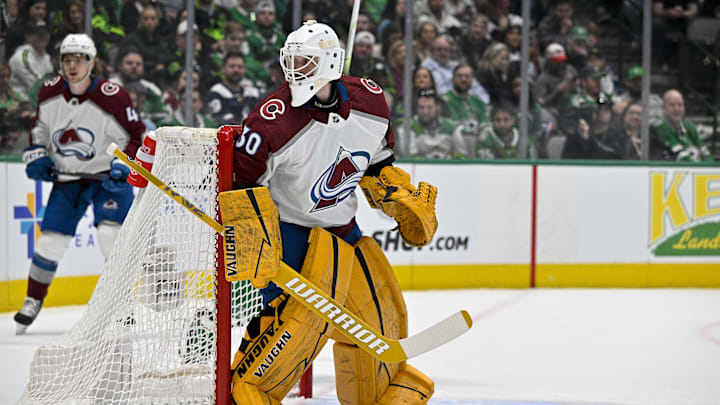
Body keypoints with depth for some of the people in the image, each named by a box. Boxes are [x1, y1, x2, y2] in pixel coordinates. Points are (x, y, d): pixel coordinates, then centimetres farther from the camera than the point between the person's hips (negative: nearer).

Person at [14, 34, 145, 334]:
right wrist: (36, 155, 1)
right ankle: (33, 302, 18)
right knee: (50, 241, 2)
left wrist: (123, 167, -23)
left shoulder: (112, 98, -20)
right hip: (67, 177, 4)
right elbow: (40, 127, 14)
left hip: (107, 176, -4)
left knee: (111, 236, -19)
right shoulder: (50, 92, -5)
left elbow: (136, 138, -11)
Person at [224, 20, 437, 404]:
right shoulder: (274, 119, -23)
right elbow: (242, 184, -19)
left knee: (381, 313, 13)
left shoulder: (370, 102, -6)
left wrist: (406, 200, 9)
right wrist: (255, 242, -28)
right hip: (290, 228, -6)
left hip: (343, 229, 6)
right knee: (300, 313, -26)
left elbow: (378, 163, 14)